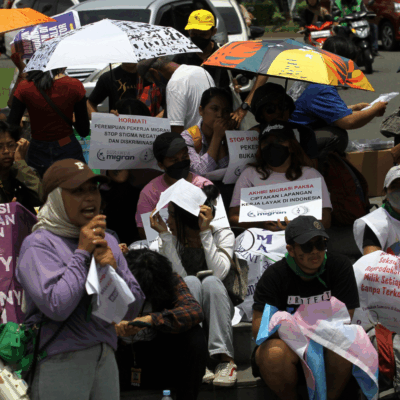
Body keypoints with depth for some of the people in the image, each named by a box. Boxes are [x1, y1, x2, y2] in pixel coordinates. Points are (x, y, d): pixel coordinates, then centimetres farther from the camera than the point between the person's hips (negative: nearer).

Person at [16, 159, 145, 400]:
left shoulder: (107, 242, 13)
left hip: (106, 359, 6)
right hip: (58, 362, -6)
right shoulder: (39, 244, -7)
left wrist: (114, 269, -8)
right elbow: (57, 306, -21)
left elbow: (133, 310, 9)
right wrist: (82, 253, -12)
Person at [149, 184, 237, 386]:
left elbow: (219, 273, -22)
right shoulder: (169, 239, -1)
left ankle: (225, 359, -39)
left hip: (217, 308, 0)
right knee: (191, 282, -32)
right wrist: (165, 236, -21)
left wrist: (205, 232, -25)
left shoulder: (223, 235, -4)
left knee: (210, 282, -32)